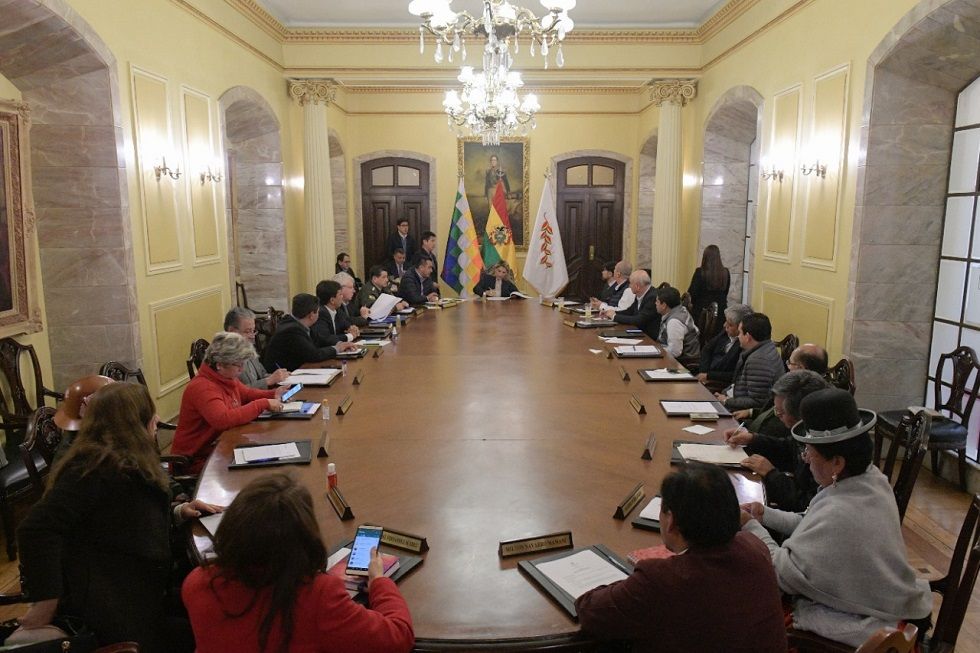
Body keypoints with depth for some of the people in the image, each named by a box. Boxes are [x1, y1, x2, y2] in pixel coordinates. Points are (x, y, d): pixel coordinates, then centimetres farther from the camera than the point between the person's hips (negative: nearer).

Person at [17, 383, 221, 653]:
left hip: (135, 587, 10)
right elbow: (37, 527, -28)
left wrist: (177, 513, 8)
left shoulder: (127, 463, 13)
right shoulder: (96, 467, -20)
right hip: (109, 603, -10)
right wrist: (46, 599, -27)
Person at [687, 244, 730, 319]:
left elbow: (692, 292, -8)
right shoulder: (725, 273, -1)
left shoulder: (700, 272, -13)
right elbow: (726, 292, 11)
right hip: (721, 311, 3)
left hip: (702, 310, -3)